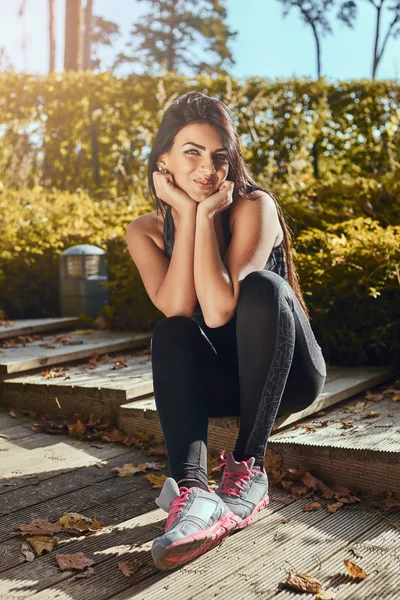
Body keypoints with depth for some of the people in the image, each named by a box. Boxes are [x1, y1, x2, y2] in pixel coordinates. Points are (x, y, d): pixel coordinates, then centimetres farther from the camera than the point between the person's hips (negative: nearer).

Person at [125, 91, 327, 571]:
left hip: (286, 374, -3)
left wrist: (207, 213, -29)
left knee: (260, 287, -31)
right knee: (170, 335, -27)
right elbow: (177, 308, -25)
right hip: (220, 382, 3)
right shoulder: (146, 231, -6)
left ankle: (248, 469, -26)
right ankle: (193, 491, -43)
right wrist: (188, 213, -24)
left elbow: (218, 310, -32)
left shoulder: (254, 207, -19)